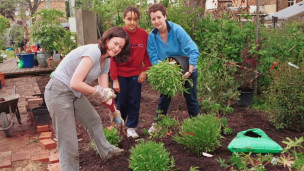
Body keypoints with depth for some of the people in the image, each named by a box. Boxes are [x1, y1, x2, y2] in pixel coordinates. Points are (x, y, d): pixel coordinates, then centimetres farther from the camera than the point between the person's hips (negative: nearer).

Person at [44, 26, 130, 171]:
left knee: (94, 119, 26)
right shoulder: (93, 52, -23)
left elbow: (105, 91, 7)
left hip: (75, 93, 10)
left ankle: (106, 151, 49)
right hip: (58, 92, -10)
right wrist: (98, 91, -15)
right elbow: (75, 83, -28)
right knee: (68, 142, -4)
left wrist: (115, 114, 3)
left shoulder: (106, 61, 6)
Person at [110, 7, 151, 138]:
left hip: (135, 74, 2)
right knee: (121, 102, 9)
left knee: (134, 102, 6)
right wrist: (114, 79, -13)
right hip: (120, 74, -2)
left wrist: (145, 71, -6)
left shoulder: (144, 35, -7)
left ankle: (131, 128, 21)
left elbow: (147, 54, 3)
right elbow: (113, 57, -11)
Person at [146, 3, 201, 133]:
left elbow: (193, 51, -27)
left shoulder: (177, 30, -24)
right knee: (164, 98, 15)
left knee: (191, 99, 8)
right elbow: (153, 57, -12)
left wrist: (189, 71, -33)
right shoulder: (152, 36, -14)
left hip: (186, 71, -3)